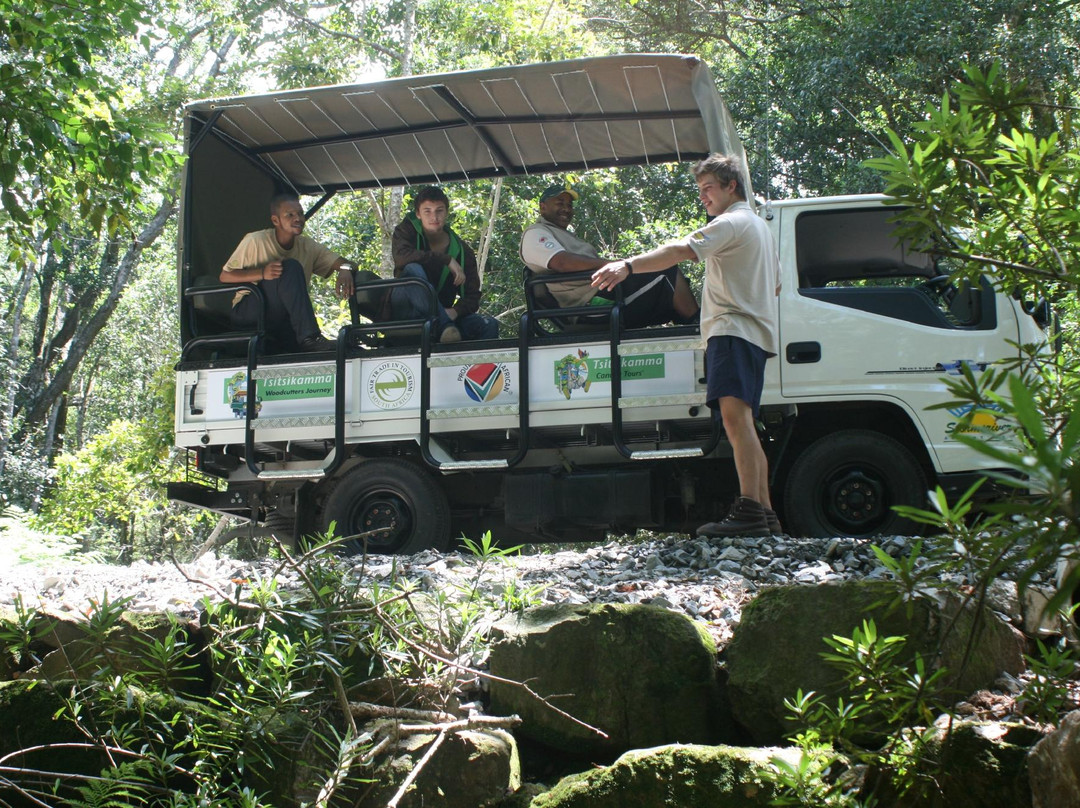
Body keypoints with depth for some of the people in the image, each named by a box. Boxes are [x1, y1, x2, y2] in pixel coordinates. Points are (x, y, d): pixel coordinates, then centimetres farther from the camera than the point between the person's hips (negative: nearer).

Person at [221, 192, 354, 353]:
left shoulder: (307, 246, 6)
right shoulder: (255, 241, -8)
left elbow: (340, 261, 3)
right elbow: (225, 276, -9)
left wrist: (345, 270, -24)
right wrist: (262, 273, -26)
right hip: (248, 314, -4)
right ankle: (309, 338, -34)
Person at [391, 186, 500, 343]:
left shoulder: (462, 251, 3)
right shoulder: (408, 229, -1)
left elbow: (472, 296, -1)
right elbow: (401, 256, -25)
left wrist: (455, 312, -24)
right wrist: (447, 259, -27)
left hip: (443, 314, 3)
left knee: (489, 325, -20)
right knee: (413, 270, -31)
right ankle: (445, 329, -40)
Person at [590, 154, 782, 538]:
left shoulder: (732, 222, -6)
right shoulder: (760, 226, 28)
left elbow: (681, 250, -23)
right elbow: (775, 285, 38)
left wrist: (627, 266, -33)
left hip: (732, 328, -11)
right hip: (755, 331, 11)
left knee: (735, 414, -24)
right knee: (743, 426, 11)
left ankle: (749, 510, -36)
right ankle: (766, 516, 11)